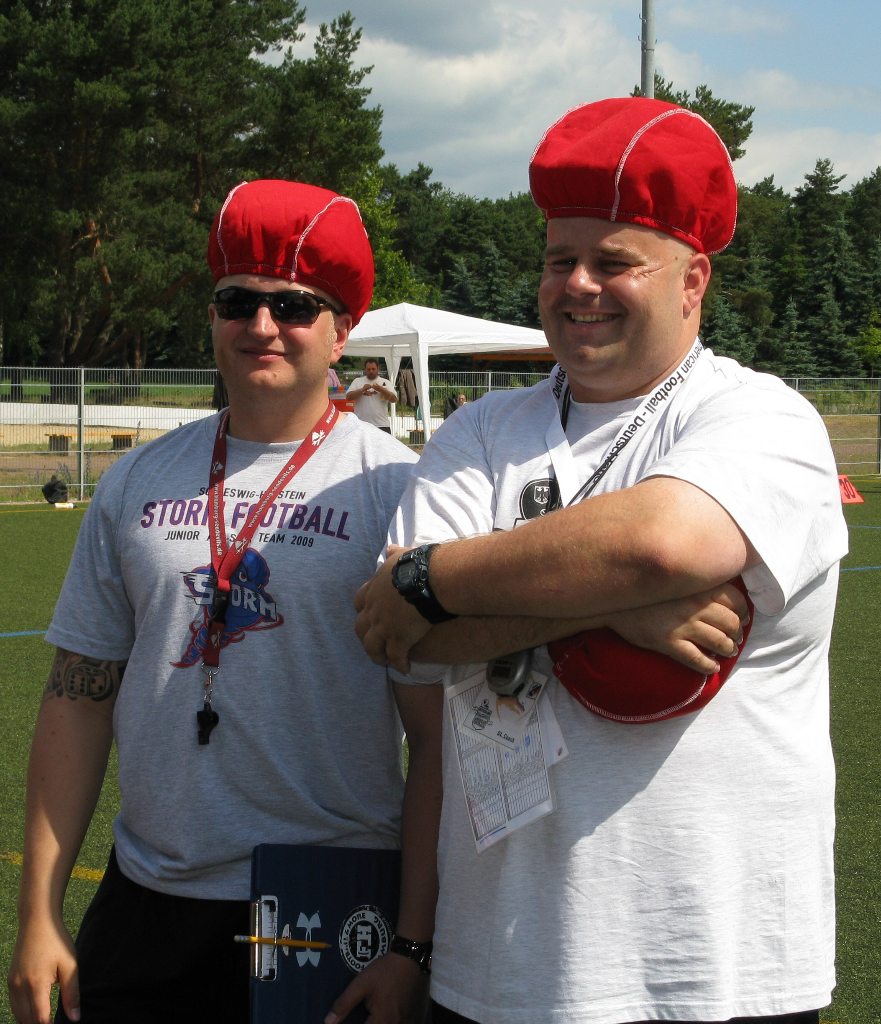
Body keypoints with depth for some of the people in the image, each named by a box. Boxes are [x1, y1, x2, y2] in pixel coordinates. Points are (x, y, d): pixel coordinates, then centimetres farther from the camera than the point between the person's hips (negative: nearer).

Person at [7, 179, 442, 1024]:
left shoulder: (394, 486, -6)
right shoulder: (139, 480, 6)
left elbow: (435, 734, -7)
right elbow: (79, 699, 8)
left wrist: (414, 944, -11)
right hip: (148, 904, 3)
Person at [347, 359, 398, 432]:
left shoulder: (386, 382, 9)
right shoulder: (357, 381, 9)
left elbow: (394, 399, -2)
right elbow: (348, 396, -2)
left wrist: (381, 390, -17)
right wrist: (362, 390, -16)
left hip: (382, 426, 0)